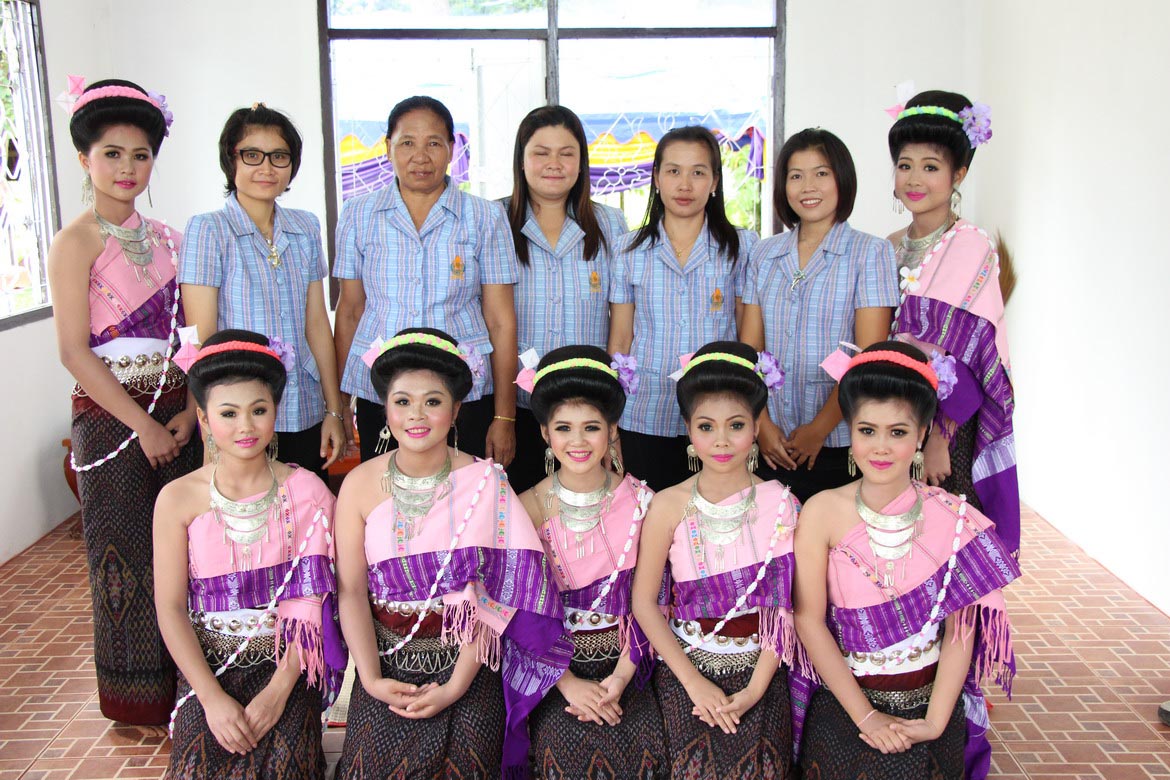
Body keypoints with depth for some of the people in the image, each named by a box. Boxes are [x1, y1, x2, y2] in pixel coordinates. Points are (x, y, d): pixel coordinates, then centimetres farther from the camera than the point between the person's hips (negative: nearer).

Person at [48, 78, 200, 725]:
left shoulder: (165, 237, 10)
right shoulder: (76, 242, -7)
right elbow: (74, 350, -12)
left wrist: (189, 411, -3)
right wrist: (143, 424, -14)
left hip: (175, 413, 5)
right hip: (112, 417, -5)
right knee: (127, 550, 5)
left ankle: (181, 683, 27)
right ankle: (138, 701, 21)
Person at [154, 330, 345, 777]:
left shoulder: (304, 491, -3)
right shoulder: (178, 499, -3)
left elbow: (313, 599, -5)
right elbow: (170, 609, -3)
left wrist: (278, 691, -15)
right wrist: (213, 697, -13)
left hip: (288, 660, 0)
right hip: (207, 664, 1)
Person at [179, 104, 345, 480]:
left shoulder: (306, 228, 8)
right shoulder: (208, 230, -6)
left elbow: (316, 323, 10)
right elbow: (202, 338, -9)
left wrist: (334, 410, 8)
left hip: (306, 416, 4)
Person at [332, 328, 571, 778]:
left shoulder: (484, 483, -5)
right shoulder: (360, 485, 0)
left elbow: (490, 595, -8)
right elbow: (351, 591, -2)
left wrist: (456, 685, -14)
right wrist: (370, 678, -12)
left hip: (467, 657, -1)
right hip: (389, 658, 1)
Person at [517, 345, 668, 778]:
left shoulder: (639, 500, -2)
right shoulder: (528, 508, -4)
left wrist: (620, 678, -13)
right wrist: (567, 682, -13)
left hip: (625, 658, 1)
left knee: (645, 741, -20)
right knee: (567, 739, -24)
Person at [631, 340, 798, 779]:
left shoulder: (778, 504, -3)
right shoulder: (669, 506, -5)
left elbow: (785, 605, -4)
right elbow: (644, 601, -5)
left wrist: (755, 688, -11)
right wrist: (694, 682, -9)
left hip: (758, 666, 0)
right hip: (687, 662, 0)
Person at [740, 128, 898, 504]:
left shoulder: (870, 253, -2)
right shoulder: (764, 254, 10)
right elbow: (749, 348, 6)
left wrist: (818, 430, -12)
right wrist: (762, 424, -5)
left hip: (841, 445, -3)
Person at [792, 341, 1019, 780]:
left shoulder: (953, 517, -8)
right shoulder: (822, 512, -11)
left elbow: (960, 630, -8)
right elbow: (809, 620, -12)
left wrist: (936, 722, -15)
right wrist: (865, 716, -13)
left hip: (930, 706, 1)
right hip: (842, 706, -1)